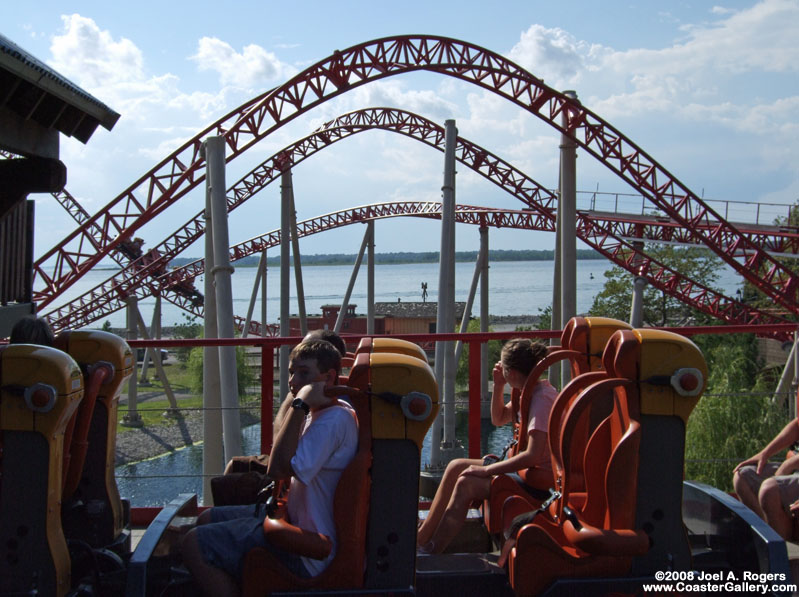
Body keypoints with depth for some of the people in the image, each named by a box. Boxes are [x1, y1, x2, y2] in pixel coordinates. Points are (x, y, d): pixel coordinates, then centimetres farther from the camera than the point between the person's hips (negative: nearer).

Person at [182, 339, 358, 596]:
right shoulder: (315, 415, 10)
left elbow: (279, 468, -30)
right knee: (206, 520, 22)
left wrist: (300, 404, -27)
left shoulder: (334, 420, -23)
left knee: (194, 544, -12)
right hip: (295, 517, 11)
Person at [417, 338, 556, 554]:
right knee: (456, 467, 5)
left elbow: (532, 456, -29)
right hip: (526, 469, 10)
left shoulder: (542, 398, -22)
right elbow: (499, 419, 23)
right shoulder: (530, 392, 10)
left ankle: (430, 552, -15)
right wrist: (498, 386, 6)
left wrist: (487, 470, -22)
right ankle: (422, 536, 6)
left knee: (466, 484, -22)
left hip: (539, 479, -10)